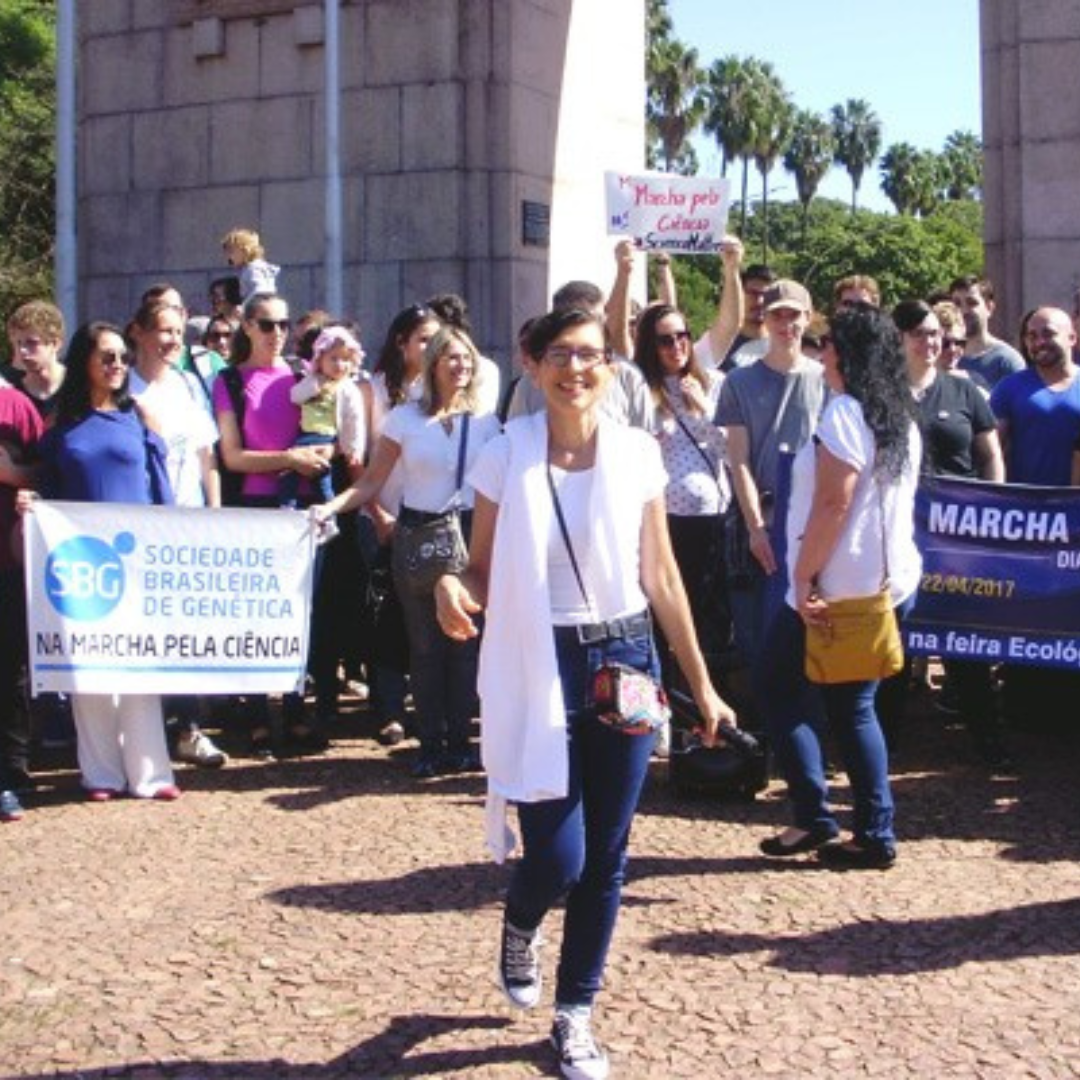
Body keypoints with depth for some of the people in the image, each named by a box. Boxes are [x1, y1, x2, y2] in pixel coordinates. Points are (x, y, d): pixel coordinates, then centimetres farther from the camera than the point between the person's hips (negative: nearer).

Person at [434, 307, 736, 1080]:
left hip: (626, 658, 2)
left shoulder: (638, 453, 0)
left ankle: (577, 1012, 27)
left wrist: (702, 684, 7)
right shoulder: (506, 455, -4)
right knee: (557, 856, -5)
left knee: (606, 857, 8)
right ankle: (520, 930, 32)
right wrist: (452, 589, -25)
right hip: (540, 666, -2)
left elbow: (661, 575, 6)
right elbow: (484, 572, 0)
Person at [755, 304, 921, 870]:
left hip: (836, 587, -8)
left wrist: (803, 577, -18)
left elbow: (832, 504, -21)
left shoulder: (845, 413, -15)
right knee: (854, 706, 14)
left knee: (780, 690, 7)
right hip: (890, 581, 8)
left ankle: (814, 818, 5)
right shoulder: (903, 419, 11)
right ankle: (875, 833, 12)